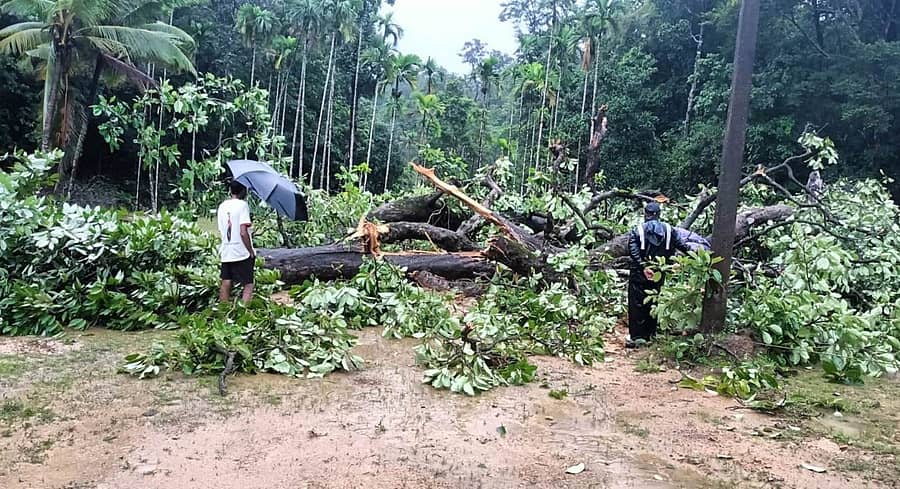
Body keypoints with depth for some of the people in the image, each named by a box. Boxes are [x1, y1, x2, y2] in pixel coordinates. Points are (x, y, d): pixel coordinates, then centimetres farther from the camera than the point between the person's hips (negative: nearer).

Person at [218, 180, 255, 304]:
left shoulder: (222, 206, 9)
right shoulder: (242, 205, -11)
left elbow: (221, 230, 12)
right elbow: (243, 232, -18)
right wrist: (251, 251, -10)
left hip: (225, 253, 6)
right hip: (241, 253, -6)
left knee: (225, 284, 10)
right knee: (248, 285, -1)